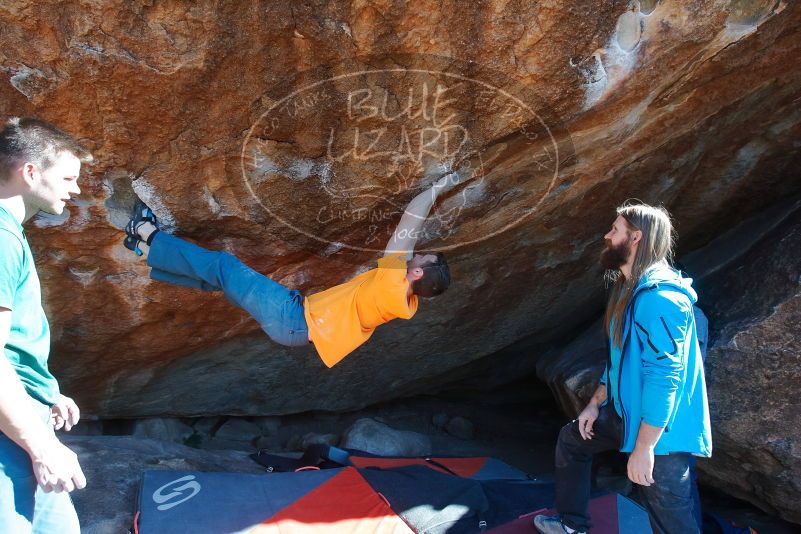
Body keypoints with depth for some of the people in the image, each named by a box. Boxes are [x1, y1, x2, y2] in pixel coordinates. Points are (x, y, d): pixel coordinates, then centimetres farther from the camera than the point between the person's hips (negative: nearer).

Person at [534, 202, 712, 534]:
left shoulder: (659, 297, -25)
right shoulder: (629, 289, 8)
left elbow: (665, 378, -28)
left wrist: (643, 448, -26)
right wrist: (595, 404, 19)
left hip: (659, 431, -11)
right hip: (626, 412, 11)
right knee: (571, 439, 27)